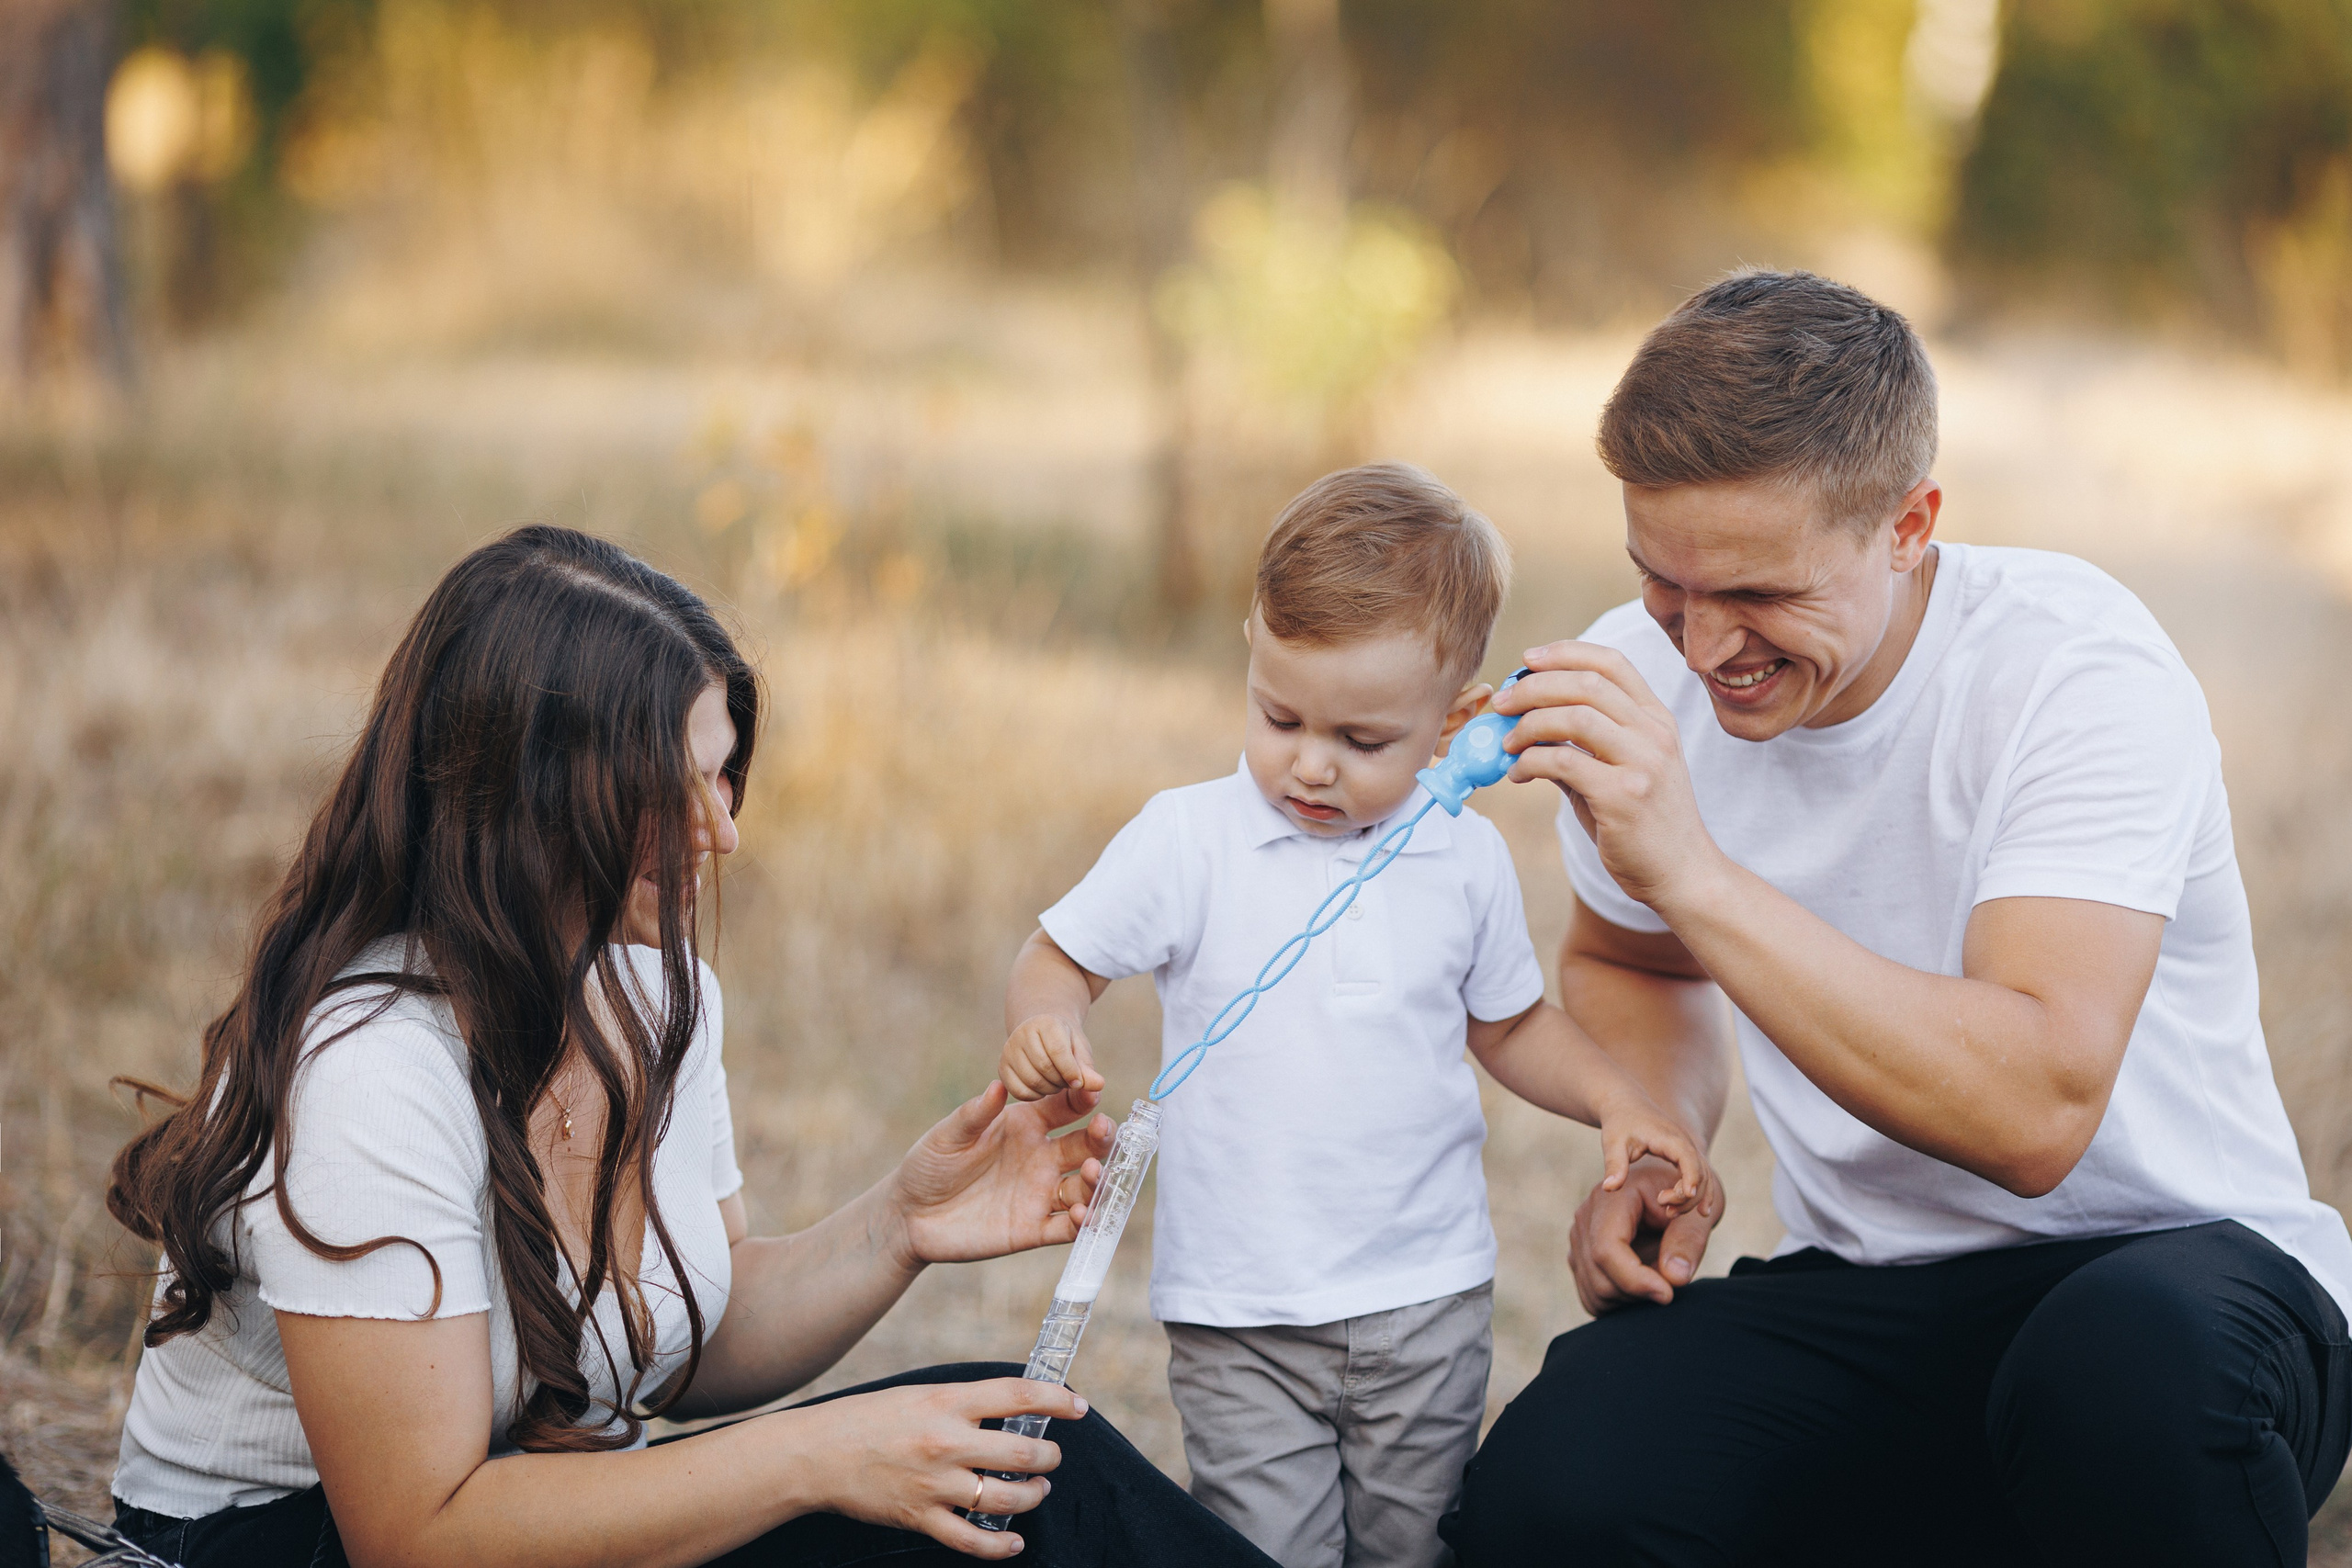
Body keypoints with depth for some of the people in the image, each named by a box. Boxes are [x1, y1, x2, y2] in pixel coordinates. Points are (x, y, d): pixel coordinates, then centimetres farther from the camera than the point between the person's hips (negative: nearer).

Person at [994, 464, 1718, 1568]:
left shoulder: (1464, 859, 2)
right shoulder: (1187, 841, -6)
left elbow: (1509, 1024, 16)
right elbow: (1059, 960, 1)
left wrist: (1616, 1101, 0)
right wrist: (1044, 1026, -21)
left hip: (1429, 1301, 2)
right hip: (1239, 1318, -2)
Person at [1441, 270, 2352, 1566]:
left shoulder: (2080, 672, -18)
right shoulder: (1636, 680, -1)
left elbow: (2036, 1113, -32)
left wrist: (1693, 872, -35)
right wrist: (1652, 1155, 1)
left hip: (2168, 1253, -4)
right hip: (1859, 1302, 4)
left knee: (2134, 1361, -41)